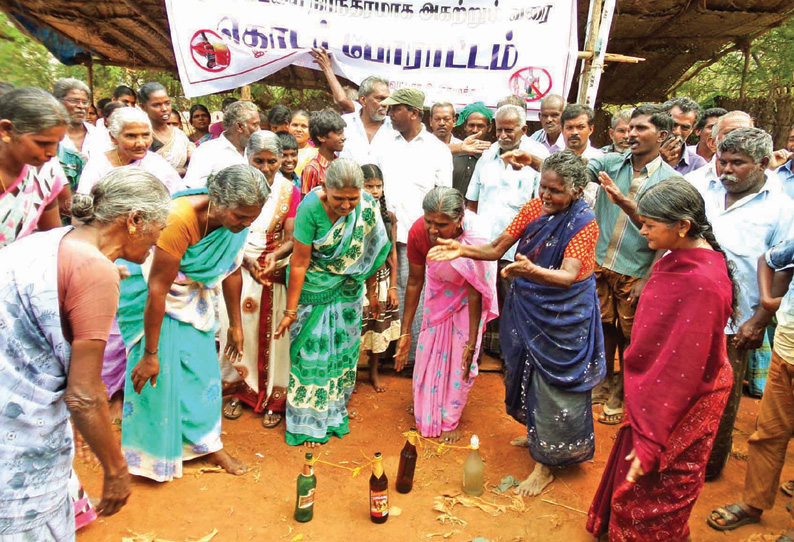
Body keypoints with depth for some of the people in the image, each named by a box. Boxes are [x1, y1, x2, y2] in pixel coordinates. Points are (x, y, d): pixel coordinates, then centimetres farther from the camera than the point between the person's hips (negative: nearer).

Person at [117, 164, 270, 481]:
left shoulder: (237, 221, -16)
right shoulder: (181, 219, -36)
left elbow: (232, 271, -1)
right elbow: (158, 289, -31)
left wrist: (236, 325, 7)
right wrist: (150, 354, -24)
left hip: (194, 296, 6)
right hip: (152, 296, -6)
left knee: (202, 368, 10)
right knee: (157, 375, -1)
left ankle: (208, 444, 26)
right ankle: (153, 453, 21)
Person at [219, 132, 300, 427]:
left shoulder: (289, 191, 0)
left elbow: (292, 239, -4)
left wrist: (274, 256, -25)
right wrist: (247, 259, -19)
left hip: (276, 273, -1)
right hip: (239, 269, 1)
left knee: (273, 333, 2)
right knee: (238, 328, 5)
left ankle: (274, 399, 15)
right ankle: (241, 390, 24)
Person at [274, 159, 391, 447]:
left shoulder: (367, 206, -15)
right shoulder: (311, 207, -27)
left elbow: (369, 252, 0)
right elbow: (299, 262, -21)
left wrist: (372, 291, 8)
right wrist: (290, 310, -16)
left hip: (348, 289, 4)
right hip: (313, 289, -4)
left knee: (343, 348, 15)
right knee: (313, 351, 3)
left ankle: (334, 413, 37)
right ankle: (309, 423, 23)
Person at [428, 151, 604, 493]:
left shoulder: (584, 223, -19)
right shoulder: (533, 208, -3)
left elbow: (568, 276, -32)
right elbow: (497, 249, -2)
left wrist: (531, 270, -52)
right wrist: (462, 250, -19)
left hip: (563, 315, -6)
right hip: (527, 307, 6)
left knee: (554, 383, 3)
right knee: (525, 371, 19)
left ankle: (546, 465, 19)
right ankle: (536, 432, 46)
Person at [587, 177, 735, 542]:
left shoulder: (703, 282, -29)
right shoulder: (680, 258, -2)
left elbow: (683, 370, -27)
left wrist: (651, 441, -22)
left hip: (680, 407, -8)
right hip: (654, 391, 8)